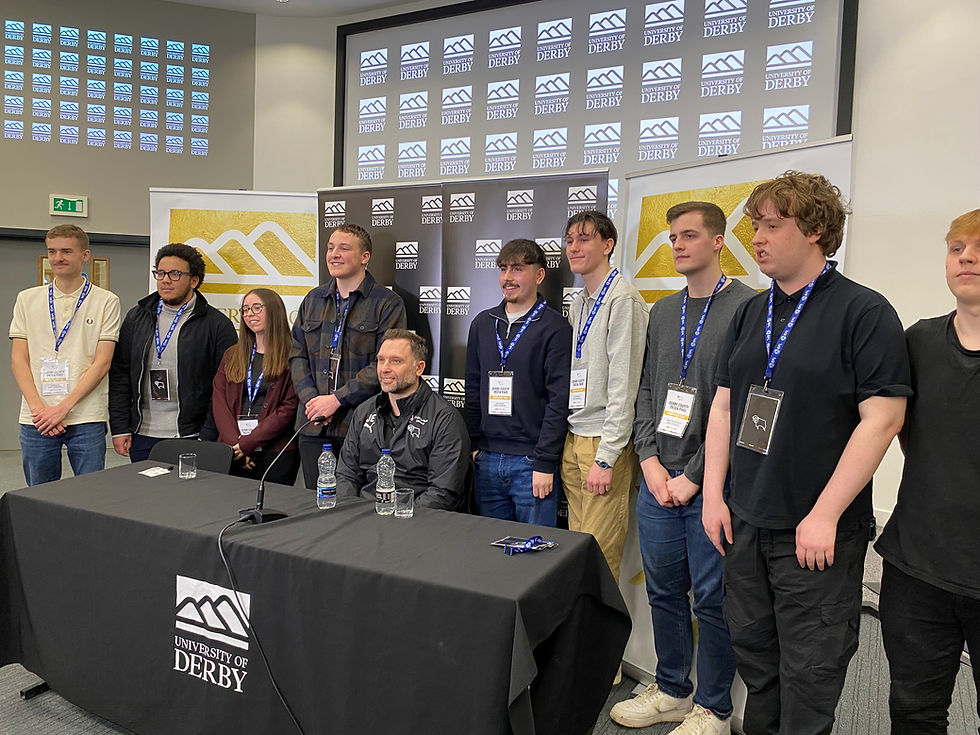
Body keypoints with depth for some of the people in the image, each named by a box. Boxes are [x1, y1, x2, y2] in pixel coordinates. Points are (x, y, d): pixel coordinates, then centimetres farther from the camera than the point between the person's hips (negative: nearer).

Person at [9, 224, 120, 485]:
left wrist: (63, 408, -12)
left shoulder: (106, 302, 1)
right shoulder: (27, 299, 9)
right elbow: (19, 360, 5)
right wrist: (38, 408, -8)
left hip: (86, 418, -2)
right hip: (36, 420, 2)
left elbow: (101, 363, -5)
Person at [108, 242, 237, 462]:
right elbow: (119, 375, 11)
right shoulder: (136, 318, 10)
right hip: (142, 436, 4)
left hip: (192, 438, -4)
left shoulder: (217, 324, -4)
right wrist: (119, 428, 5)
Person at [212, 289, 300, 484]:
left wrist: (247, 443, -13)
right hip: (233, 453, 5)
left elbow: (289, 409, -9)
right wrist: (234, 442, -9)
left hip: (275, 453, -4)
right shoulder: (232, 355, 15)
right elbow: (218, 401, 6)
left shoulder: (291, 356, -3)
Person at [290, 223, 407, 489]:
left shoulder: (387, 303, -4)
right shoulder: (313, 300, 15)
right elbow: (297, 355, 14)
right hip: (314, 427, 5)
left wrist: (336, 399, -14)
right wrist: (310, 399, -2)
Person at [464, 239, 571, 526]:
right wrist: (472, 446, 7)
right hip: (486, 460, 5)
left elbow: (559, 400, -10)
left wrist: (545, 463, -14)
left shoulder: (555, 327, -5)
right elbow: (473, 391, 14)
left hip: (531, 462, -5)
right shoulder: (483, 323, 11)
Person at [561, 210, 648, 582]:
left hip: (605, 443, -8)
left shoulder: (623, 300, -11)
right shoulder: (578, 304, 16)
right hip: (573, 440, 8)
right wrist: (567, 441, 14)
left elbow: (624, 384, -16)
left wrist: (606, 457, -17)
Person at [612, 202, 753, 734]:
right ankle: (672, 691, 34)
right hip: (657, 480, 6)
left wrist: (694, 477, -12)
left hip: (710, 485, -6)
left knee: (713, 599, 6)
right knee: (664, 590, 16)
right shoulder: (662, 312, 14)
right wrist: (651, 461, 1)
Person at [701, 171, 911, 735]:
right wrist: (714, 495, 5)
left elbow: (883, 418, -15)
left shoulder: (864, 311, -9)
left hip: (820, 532, -6)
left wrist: (824, 515, -18)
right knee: (754, 656, 19)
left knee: (810, 673, 8)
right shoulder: (751, 312, 10)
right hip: (745, 522, 6)